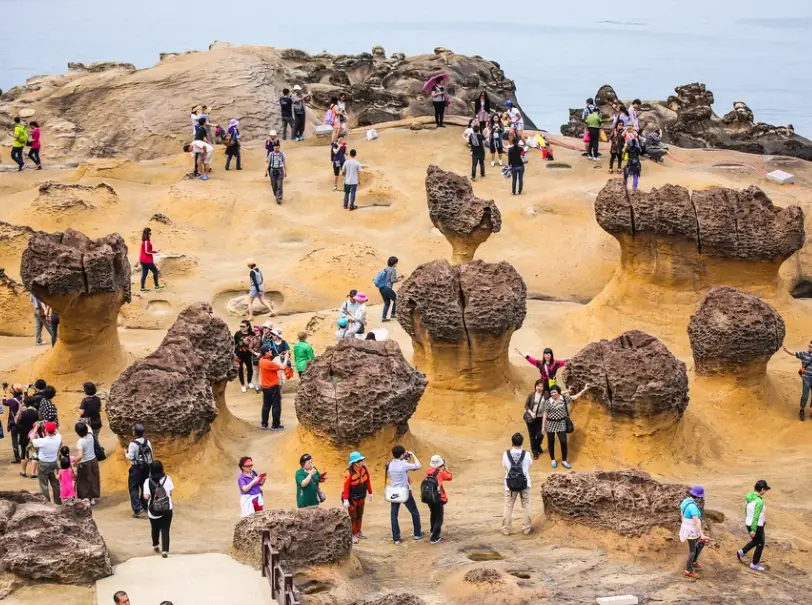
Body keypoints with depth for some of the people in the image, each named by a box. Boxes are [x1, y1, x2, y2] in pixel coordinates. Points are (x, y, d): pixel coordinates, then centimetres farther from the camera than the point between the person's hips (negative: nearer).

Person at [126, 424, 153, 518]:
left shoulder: (133, 444, -19)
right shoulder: (147, 442, 0)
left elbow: (130, 456, -19)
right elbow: (152, 454, 6)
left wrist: (126, 454, 1)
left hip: (137, 468, -6)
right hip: (147, 467, 6)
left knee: (133, 488, 1)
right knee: (145, 487, 20)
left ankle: (137, 508, -11)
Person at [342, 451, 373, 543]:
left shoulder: (364, 469, -8)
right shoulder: (349, 472, -26)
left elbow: (367, 481, 4)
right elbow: (346, 486, -26)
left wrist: (370, 493, 10)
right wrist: (345, 500, -29)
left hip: (361, 497, 6)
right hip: (352, 498, -6)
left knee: (360, 515, 18)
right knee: (353, 517, 0)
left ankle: (358, 532, 34)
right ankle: (353, 535, 11)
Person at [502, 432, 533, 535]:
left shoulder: (506, 454, -15)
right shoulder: (526, 454, -15)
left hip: (510, 484, 0)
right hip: (524, 484, 0)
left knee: (508, 507, 11)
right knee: (526, 506, 16)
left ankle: (506, 529, 15)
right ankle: (527, 528, 21)